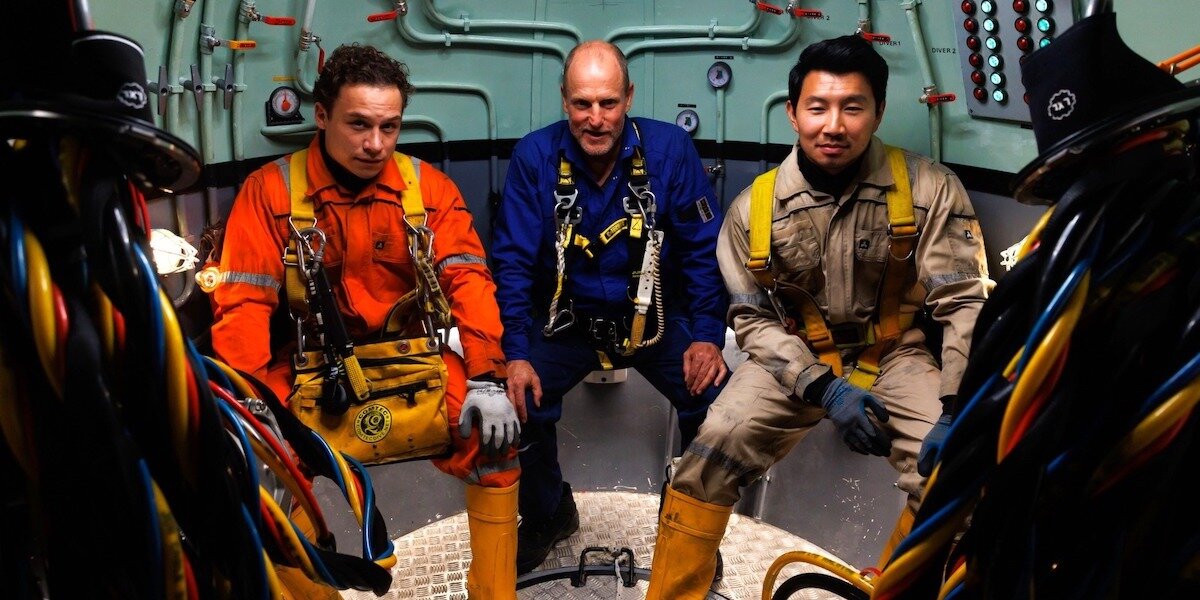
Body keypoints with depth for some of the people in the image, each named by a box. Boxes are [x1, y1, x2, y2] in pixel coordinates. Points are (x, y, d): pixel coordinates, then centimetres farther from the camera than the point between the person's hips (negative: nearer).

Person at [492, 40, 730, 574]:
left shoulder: (670, 149, -13)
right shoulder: (534, 156, -12)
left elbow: (703, 250, -7)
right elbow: (512, 262, -10)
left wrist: (708, 335, -16)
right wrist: (515, 354, -18)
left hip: (654, 315, 0)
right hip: (565, 318, 1)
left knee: (717, 397, -21)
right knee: (518, 404, -20)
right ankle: (547, 515, 13)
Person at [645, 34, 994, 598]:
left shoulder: (929, 188, -13)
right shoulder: (754, 207, -8)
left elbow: (966, 302, -13)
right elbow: (754, 319, -5)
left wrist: (955, 410, -25)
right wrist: (824, 387, -20)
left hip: (896, 352, 0)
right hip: (797, 359, 1)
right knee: (710, 454, -17)